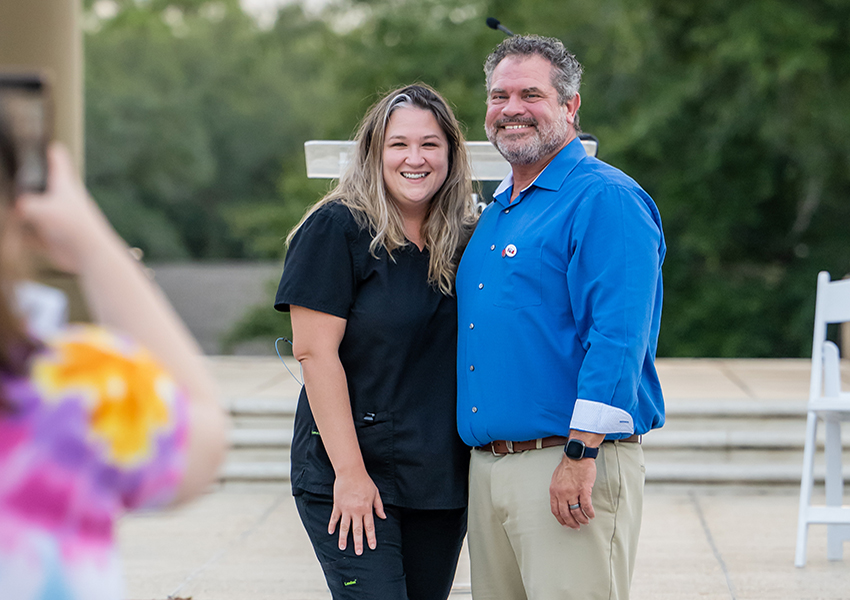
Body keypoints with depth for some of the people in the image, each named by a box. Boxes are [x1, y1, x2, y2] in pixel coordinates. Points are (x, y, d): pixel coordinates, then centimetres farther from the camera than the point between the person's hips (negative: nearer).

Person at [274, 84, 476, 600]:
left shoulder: (466, 240, 9)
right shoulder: (336, 229, -7)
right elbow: (315, 352, -12)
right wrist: (349, 472, -17)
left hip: (442, 480, 6)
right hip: (349, 476, -5)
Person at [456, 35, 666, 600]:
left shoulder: (605, 199, -9)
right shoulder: (497, 210, 19)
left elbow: (618, 336, -18)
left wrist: (581, 454, -24)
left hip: (569, 468, -8)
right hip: (486, 465, 9)